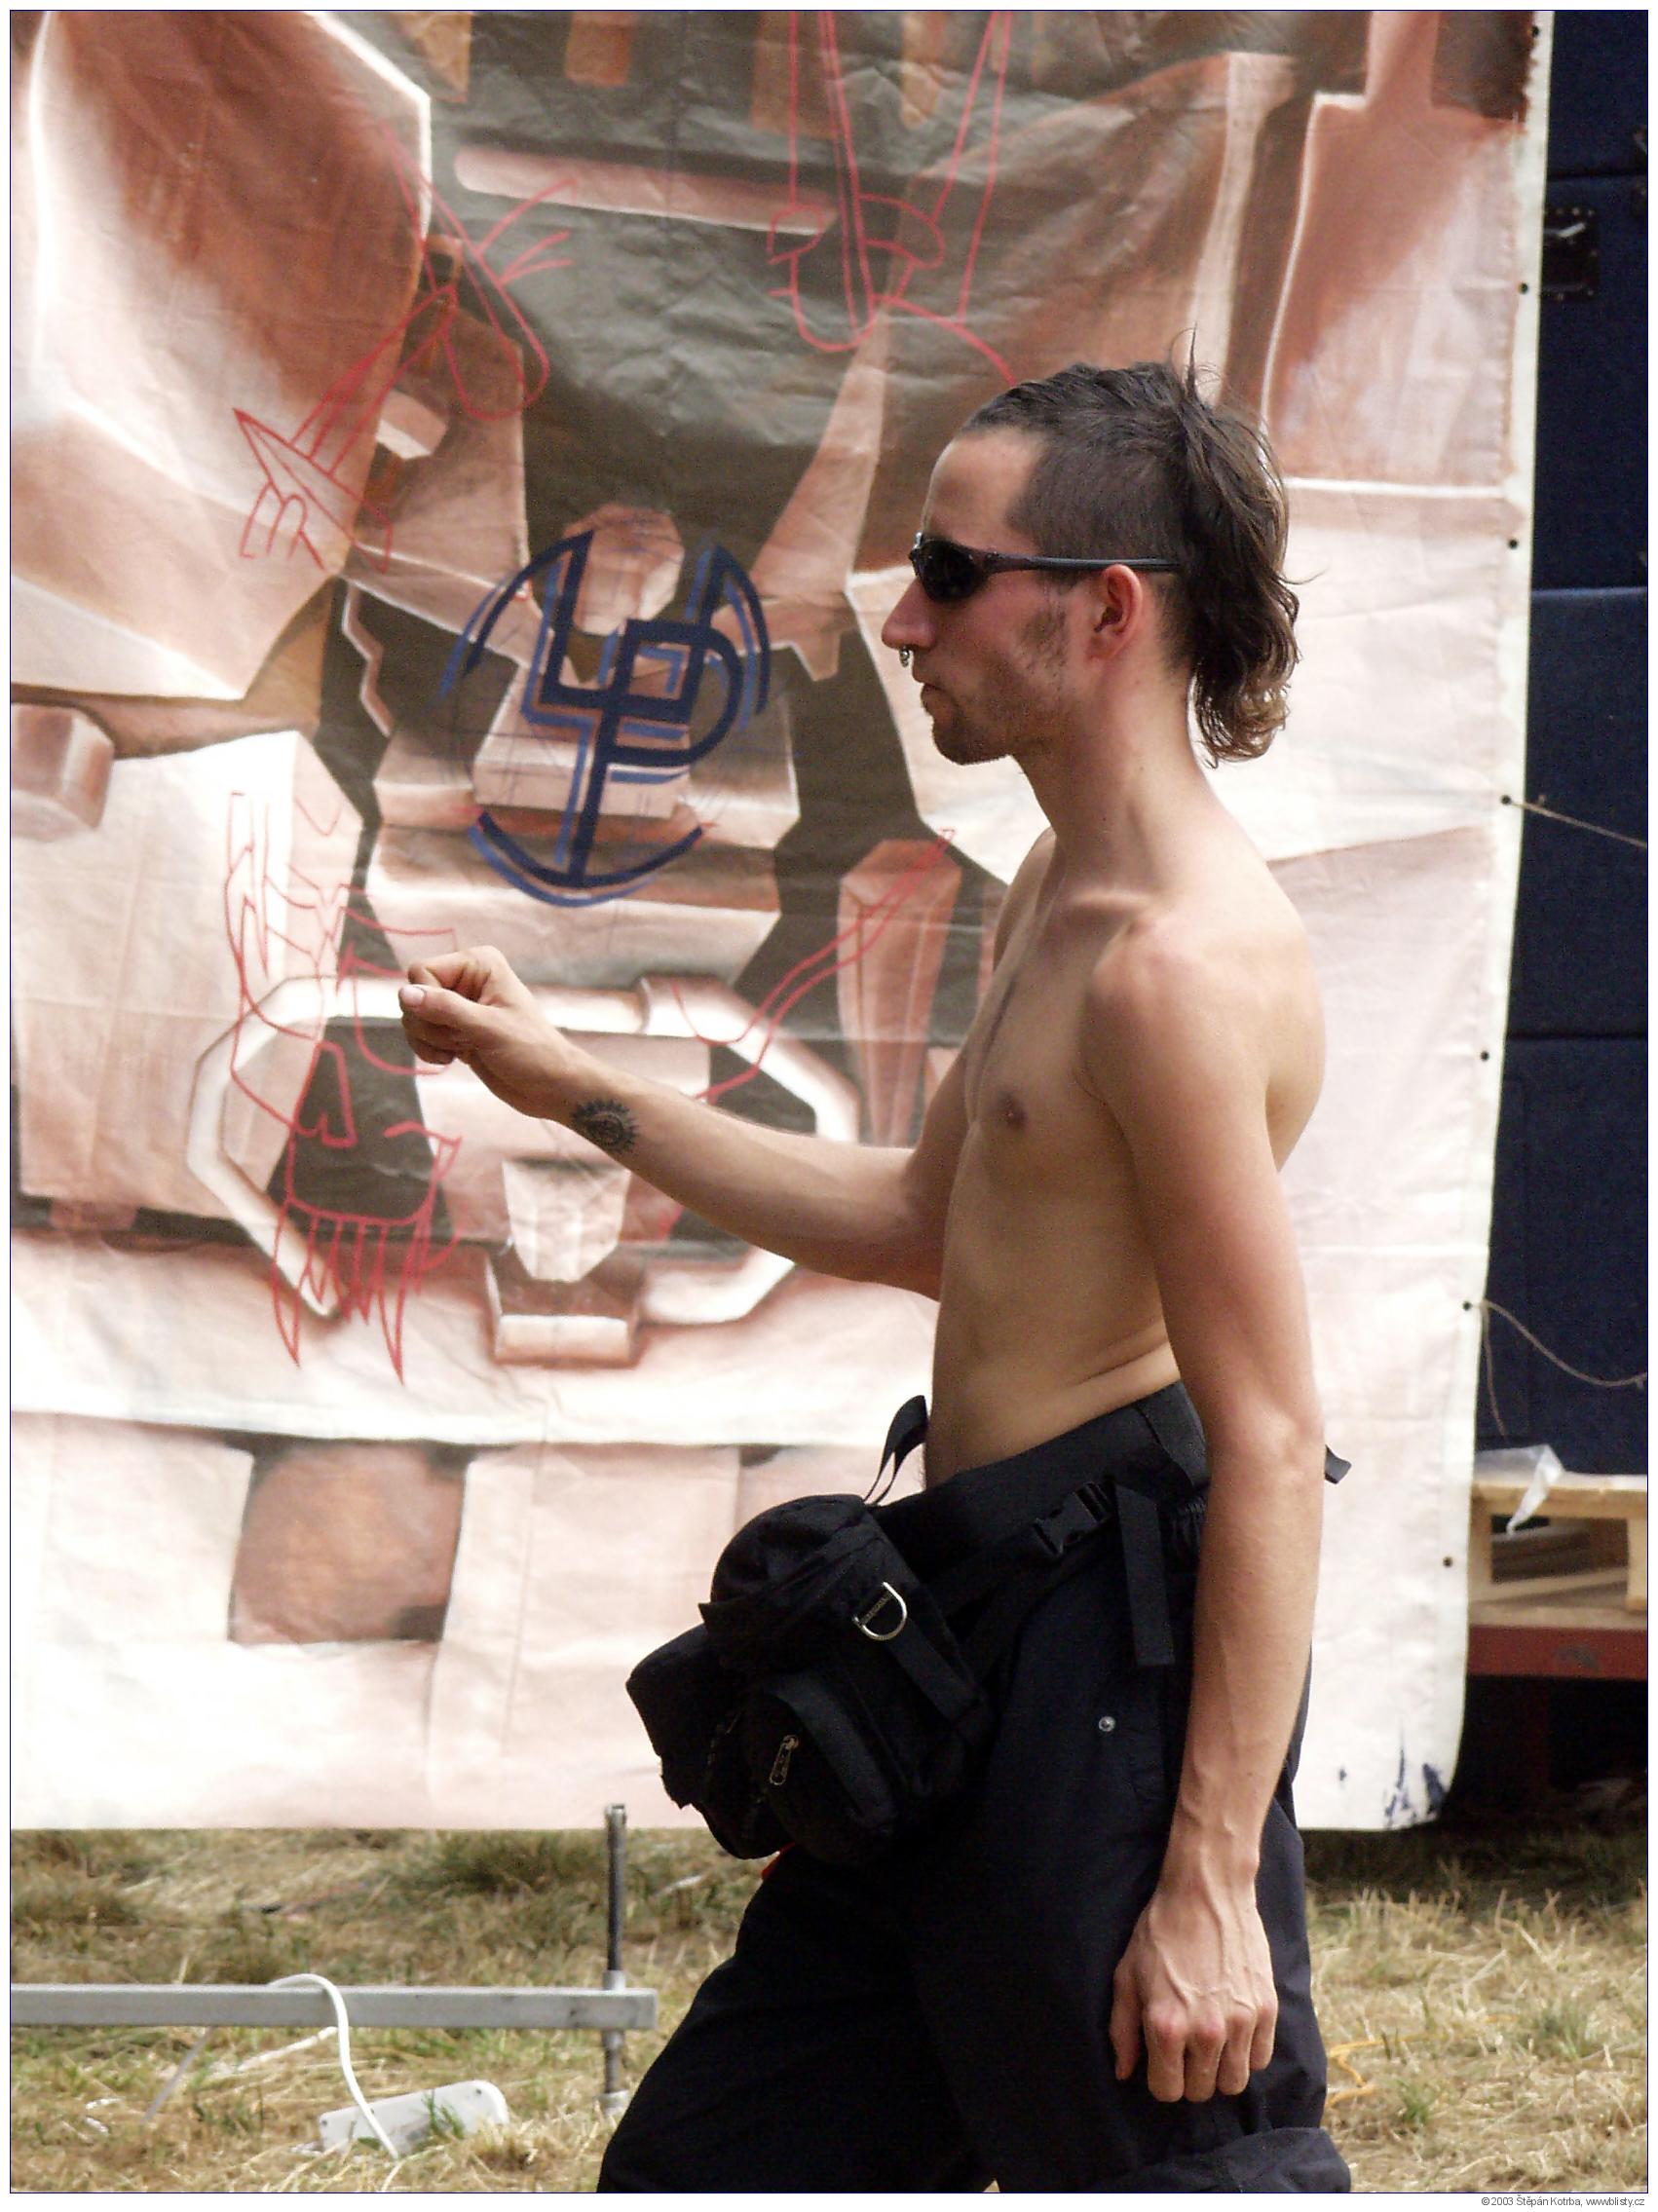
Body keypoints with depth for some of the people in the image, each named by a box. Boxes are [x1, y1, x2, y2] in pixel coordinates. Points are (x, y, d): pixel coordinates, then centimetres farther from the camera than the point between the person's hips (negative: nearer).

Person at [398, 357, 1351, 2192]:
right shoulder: (1060, 894, 12)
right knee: (720, 2156, 17)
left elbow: (1269, 1444, -23)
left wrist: (1211, 1879, -23)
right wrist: (570, 1089, 26)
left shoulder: (1179, 963, -20)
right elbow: (926, 1223, 27)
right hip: (974, 1628, 11)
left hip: (1114, 1646, -11)